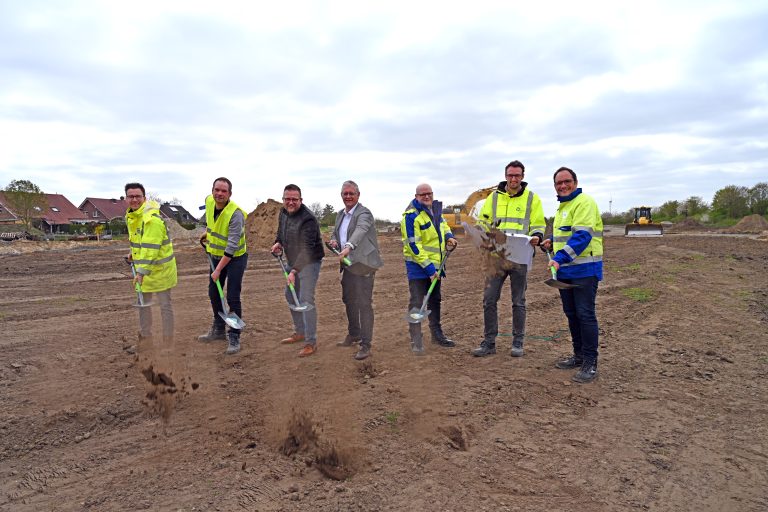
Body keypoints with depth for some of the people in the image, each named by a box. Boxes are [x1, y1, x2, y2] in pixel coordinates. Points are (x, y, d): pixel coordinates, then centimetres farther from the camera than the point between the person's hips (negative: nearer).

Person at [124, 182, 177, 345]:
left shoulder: (152, 218, -25)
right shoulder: (130, 215, 6)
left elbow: (150, 248, -30)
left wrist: (142, 271, -32)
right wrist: (134, 253, 12)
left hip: (160, 268, -9)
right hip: (143, 267, 9)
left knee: (164, 304, 2)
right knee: (142, 302, 19)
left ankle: (168, 340, 13)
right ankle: (145, 335, 34)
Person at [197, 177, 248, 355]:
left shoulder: (235, 214, -28)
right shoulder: (209, 201, -7)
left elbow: (232, 247, -29)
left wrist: (218, 270, -27)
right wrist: (207, 232, 13)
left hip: (235, 257, -7)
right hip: (216, 255, 7)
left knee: (233, 298, -8)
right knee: (214, 293, 15)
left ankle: (234, 337, 5)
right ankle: (218, 330, 33)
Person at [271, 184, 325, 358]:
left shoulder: (307, 219, -25)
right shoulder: (283, 213, 3)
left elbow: (306, 248, -31)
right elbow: (281, 231, 21)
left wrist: (294, 271, -38)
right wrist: (278, 243, -3)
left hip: (309, 262, -9)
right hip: (293, 261, 10)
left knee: (306, 301, -13)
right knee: (290, 295, 19)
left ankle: (311, 342, -4)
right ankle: (300, 332, 35)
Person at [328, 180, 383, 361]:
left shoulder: (364, 213, -13)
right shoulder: (340, 214, 14)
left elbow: (360, 230, -33)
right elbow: (335, 233, 24)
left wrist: (348, 247, -51)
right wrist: (333, 241, -1)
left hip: (363, 265, -8)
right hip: (347, 265, 9)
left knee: (364, 304, -5)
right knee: (348, 301, 19)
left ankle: (365, 344, 3)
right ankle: (353, 334, 38)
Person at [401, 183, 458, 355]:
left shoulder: (435, 209, 7)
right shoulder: (411, 216, -17)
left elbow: (443, 225, 27)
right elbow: (413, 245, -21)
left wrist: (449, 237, 4)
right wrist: (428, 268, -23)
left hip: (435, 264, 8)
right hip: (418, 265, -8)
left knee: (435, 300, 18)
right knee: (417, 303, -5)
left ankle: (437, 334, 32)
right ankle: (416, 341, 3)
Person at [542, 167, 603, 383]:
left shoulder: (584, 202, -12)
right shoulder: (562, 206, 18)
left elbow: (582, 236, -24)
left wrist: (559, 258, -31)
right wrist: (553, 242, 11)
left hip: (584, 270, -9)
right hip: (564, 270, 9)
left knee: (585, 315, -5)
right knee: (571, 314, 15)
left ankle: (590, 363, 4)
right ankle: (579, 355, 27)